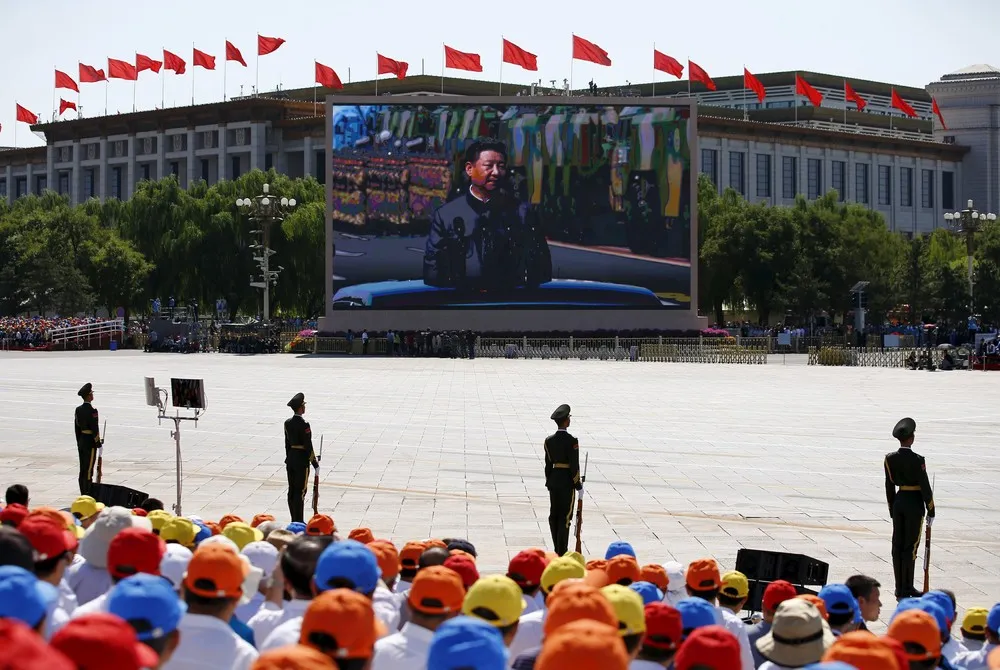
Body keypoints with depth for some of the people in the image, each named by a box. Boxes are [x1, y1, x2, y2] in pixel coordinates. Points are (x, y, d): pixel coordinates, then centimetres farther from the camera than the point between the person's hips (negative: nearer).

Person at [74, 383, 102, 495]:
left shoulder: (78, 410, 6)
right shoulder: (92, 411, -17)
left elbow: (76, 428, 11)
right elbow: (94, 428, -17)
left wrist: (79, 443, 18)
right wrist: (98, 443, -9)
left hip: (81, 442, 8)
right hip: (90, 442, -8)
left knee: (82, 470, 12)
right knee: (89, 470, -5)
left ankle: (83, 494, 18)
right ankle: (87, 494, -4)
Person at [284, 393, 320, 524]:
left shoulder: (287, 423, 3)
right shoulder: (304, 425, -18)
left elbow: (287, 443, 11)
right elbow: (308, 446, -17)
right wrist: (315, 463, -10)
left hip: (291, 459, 7)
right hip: (302, 460, -7)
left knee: (292, 490, 11)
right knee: (300, 491, -2)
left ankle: (294, 520, 18)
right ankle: (299, 521, 0)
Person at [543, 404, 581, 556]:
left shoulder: (549, 441, 1)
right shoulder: (571, 441, -15)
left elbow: (548, 463, 7)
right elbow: (574, 465, -15)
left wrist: (549, 482, 17)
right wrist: (578, 485, -5)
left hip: (553, 480, 6)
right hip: (567, 481, -6)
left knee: (554, 514, 12)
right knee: (565, 515, -1)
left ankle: (557, 549, 20)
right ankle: (562, 551, -1)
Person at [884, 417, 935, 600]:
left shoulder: (890, 459, 1)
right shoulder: (917, 460, -17)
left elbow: (889, 486, 8)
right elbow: (925, 487, -13)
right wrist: (931, 511, -4)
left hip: (899, 501, 6)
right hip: (914, 503, -6)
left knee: (897, 545, 10)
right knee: (910, 546, -1)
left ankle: (901, 588, 17)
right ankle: (906, 590, 0)